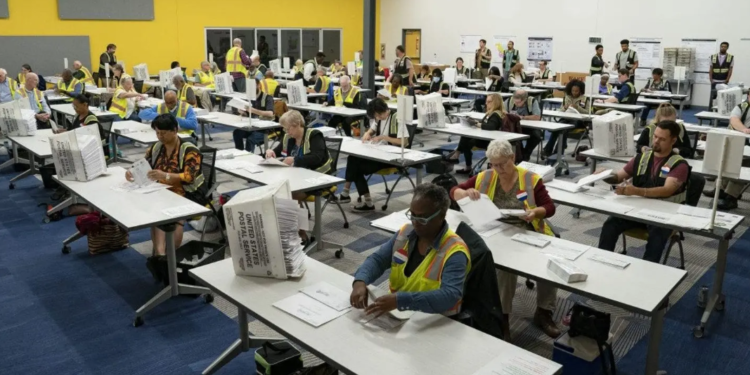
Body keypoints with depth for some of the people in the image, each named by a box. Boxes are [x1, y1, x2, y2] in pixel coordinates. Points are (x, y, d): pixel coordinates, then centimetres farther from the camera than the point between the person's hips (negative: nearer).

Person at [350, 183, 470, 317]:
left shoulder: (454, 252, -18)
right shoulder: (405, 232, 1)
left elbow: (450, 296, -31)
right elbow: (377, 259, 4)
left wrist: (400, 300, -41)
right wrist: (360, 281, -18)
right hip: (395, 311, 6)